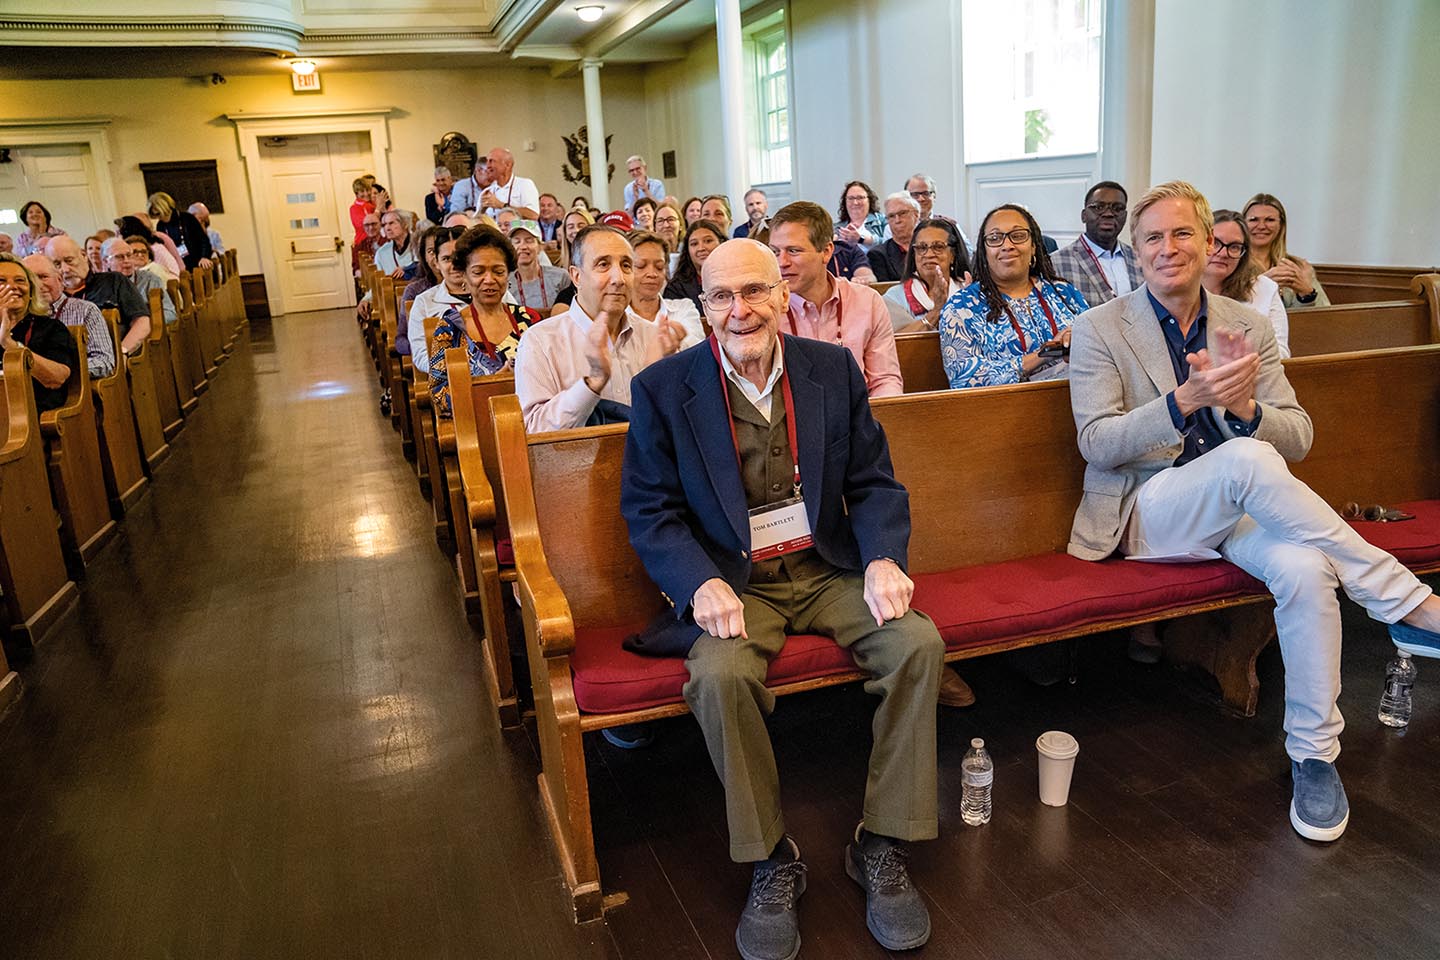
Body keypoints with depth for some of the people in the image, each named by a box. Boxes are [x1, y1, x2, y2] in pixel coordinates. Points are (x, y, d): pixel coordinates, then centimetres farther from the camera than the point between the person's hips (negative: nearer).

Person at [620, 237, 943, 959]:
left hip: (830, 571, 3)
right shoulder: (663, 388, -3)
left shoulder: (833, 368, 5)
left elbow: (874, 483, 6)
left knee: (919, 643, -22)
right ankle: (771, 864, -7)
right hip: (732, 582, -2)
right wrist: (702, 583, -22)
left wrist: (883, 558, -14)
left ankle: (881, 847, -4)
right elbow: (649, 509, -4)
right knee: (721, 676, -32)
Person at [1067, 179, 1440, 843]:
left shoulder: (1249, 328, 11)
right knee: (1246, 459, -34)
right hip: (1146, 512, -3)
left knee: (1305, 570, -30)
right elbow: (1096, 442, -11)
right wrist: (1185, 400, -27)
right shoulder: (1101, 329, 0)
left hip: (1236, 510, 4)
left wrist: (1244, 406, -19)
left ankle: (1313, 755, -13)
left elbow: (1298, 439, 5)